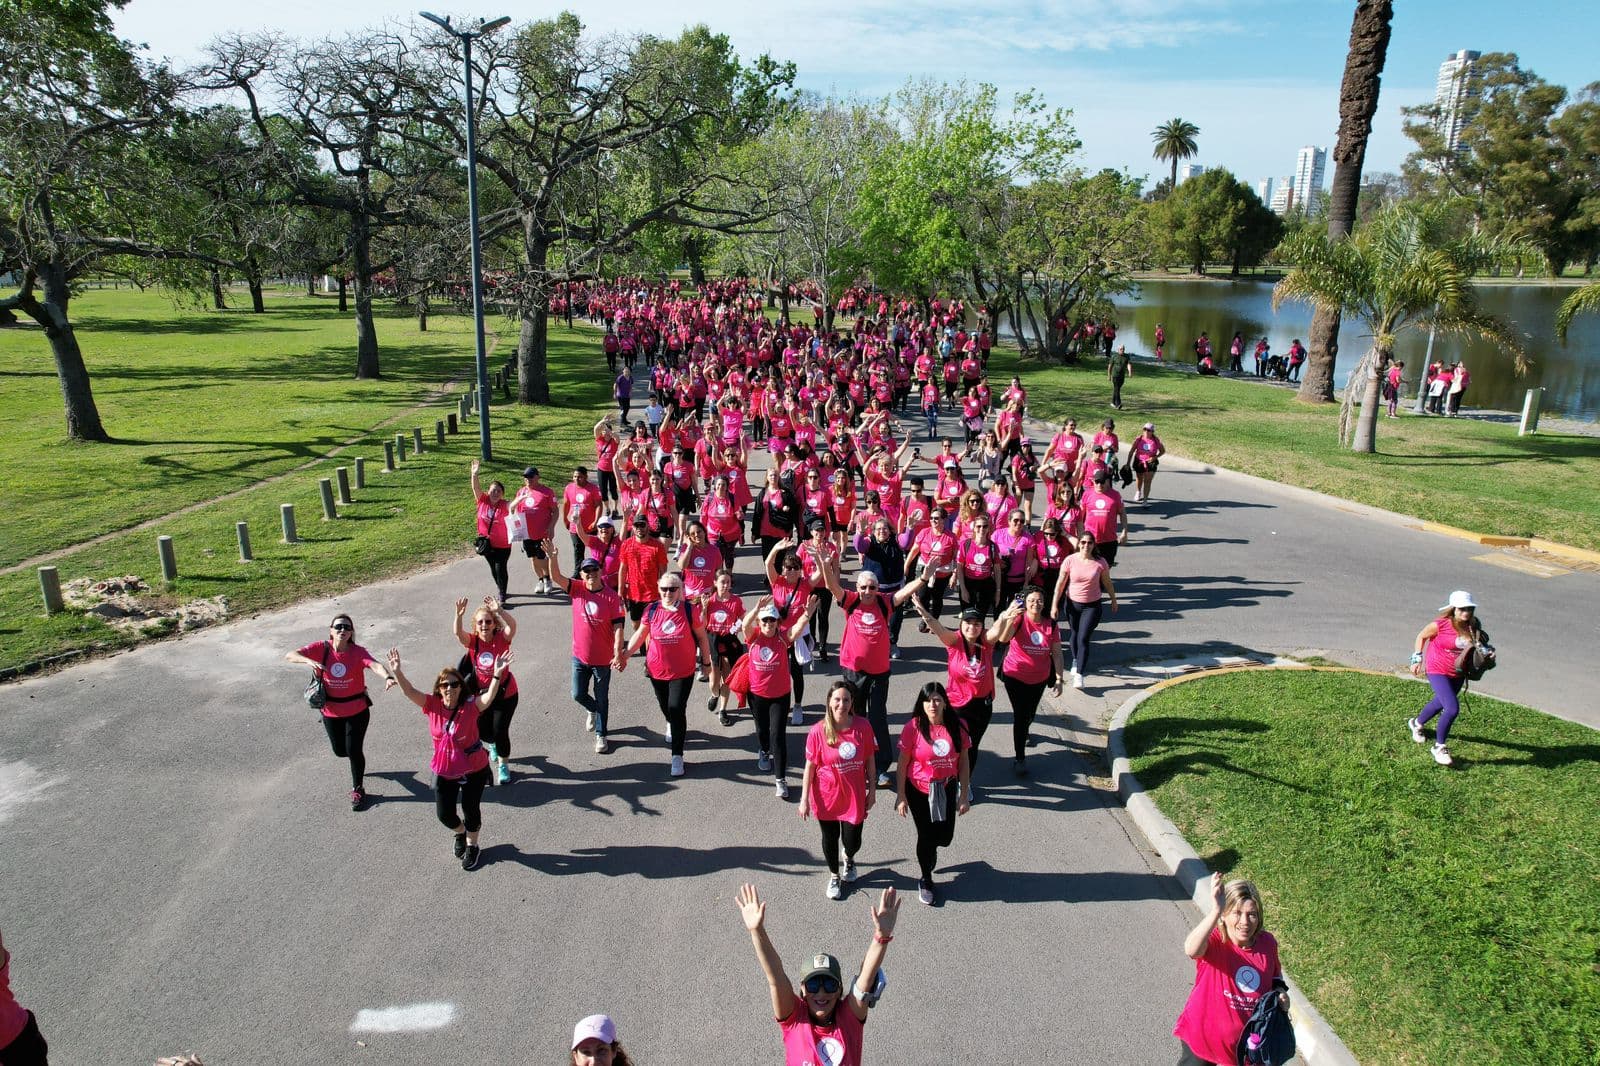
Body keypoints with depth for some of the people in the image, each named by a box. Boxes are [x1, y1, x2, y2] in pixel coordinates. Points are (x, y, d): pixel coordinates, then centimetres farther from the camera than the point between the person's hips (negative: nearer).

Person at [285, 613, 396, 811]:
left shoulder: (358, 652, -19)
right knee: (340, 751, 16)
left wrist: (387, 676, -60)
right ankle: (357, 762, 53)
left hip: (357, 711, -3)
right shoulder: (322, 648, -13)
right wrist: (309, 661, -42)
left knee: (353, 750, -1)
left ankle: (358, 789, 24)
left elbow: (374, 664, -38)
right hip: (331, 711, 3)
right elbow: (289, 656, -21)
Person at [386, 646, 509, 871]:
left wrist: (497, 674, -52)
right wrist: (396, 672, -37)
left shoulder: (470, 706, -19)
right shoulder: (432, 705, -12)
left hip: (474, 769, -3)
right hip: (443, 770, 3)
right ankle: (460, 833, 47)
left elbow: (489, 696, -36)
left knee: (470, 809, 11)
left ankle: (472, 846, 39)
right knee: (445, 814, 11)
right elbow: (409, 691, -21)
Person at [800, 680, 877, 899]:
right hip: (827, 797, -1)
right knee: (830, 838, 17)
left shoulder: (863, 727, -13)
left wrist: (872, 790, 5)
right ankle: (834, 876, 46)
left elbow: (870, 760, 0)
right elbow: (810, 766, -10)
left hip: (855, 797, 1)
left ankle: (849, 858, 47)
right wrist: (804, 799, -6)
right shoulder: (818, 731, -18)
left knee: (852, 842, 8)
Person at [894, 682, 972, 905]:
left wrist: (964, 794, 0)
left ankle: (929, 850, 47)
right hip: (919, 790, -3)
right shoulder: (914, 727, -18)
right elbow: (902, 763, -10)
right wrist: (901, 796, -8)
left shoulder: (957, 726, -10)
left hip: (947, 789, 3)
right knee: (926, 835, 7)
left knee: (945, 836, 8)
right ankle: (926, 880, 33)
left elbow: (964, 761, -1)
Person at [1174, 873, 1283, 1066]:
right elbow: (1191, 949, -53)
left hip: (1246, 1041, 4)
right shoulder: (1213, 942, -27)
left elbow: (1275, 976, 12)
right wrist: (1216, 910, -63)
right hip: (1202, 1035, -4)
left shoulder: (1267, 943, -11)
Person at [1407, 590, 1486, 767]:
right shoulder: (1440, 625, -20)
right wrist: (1417, 659, -6)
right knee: (1452, 708, -18)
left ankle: (1416, 723, 54)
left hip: (1458, 674, 7)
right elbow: (1422, 636, -4)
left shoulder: (1473, 627, -5)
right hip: (1438, 671, -6)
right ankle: (1439, 747, -1)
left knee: (1441, 703, 25)